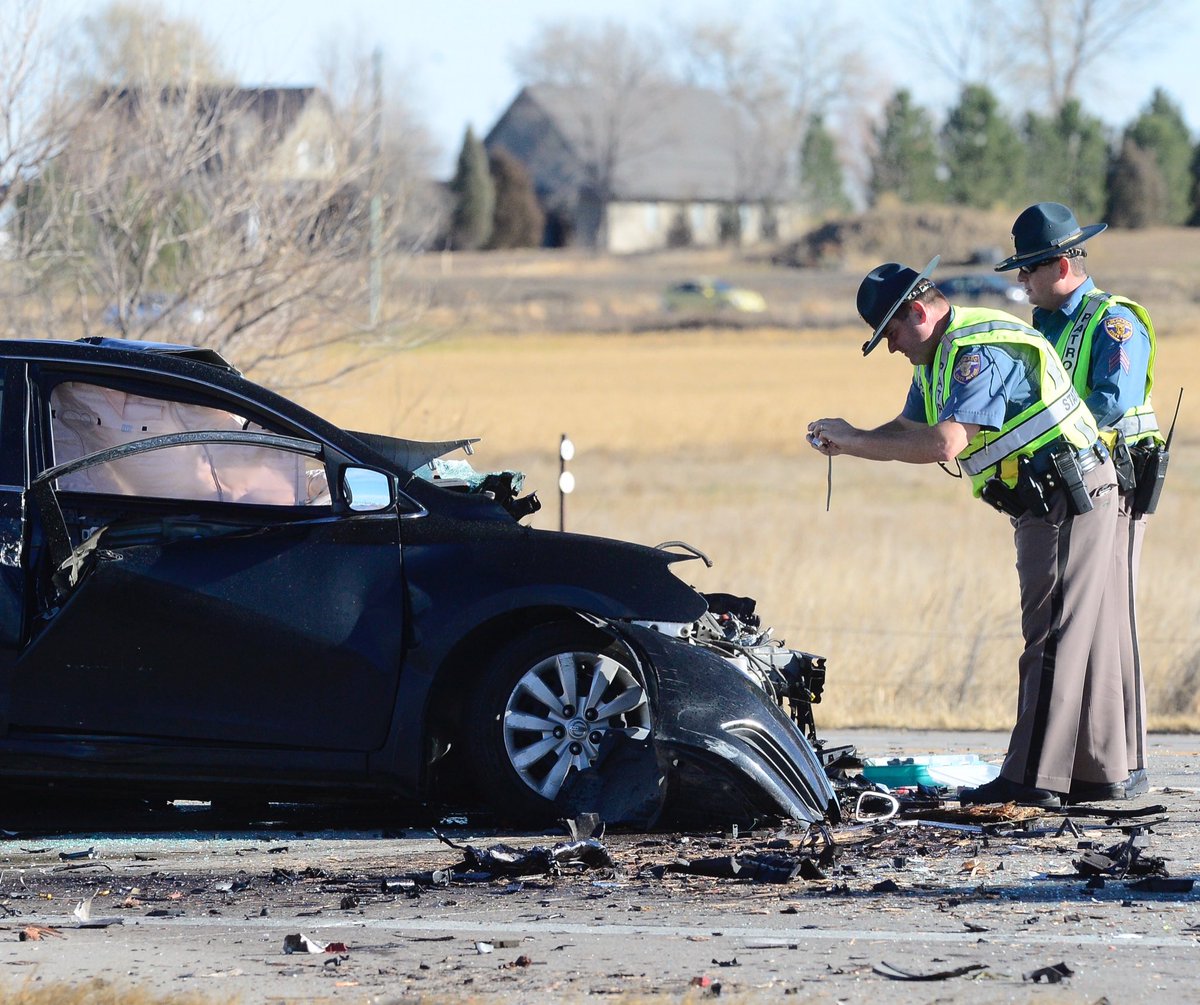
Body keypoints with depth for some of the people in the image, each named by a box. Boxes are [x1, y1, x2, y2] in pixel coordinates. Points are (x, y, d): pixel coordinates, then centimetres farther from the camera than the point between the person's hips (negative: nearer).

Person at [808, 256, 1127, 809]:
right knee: (1082, 638, 13)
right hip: (1051, 501, 11)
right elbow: (909, 431, 19)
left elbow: (944, 443, -31)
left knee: (1052, 640, -11)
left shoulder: (980, 352, -21)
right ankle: (1098, 769, 18)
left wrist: (857, 439, -24)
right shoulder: (939, 355, 13)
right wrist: (846, 444, 0)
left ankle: (1033, 780, -12)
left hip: (1068, 498, -11)